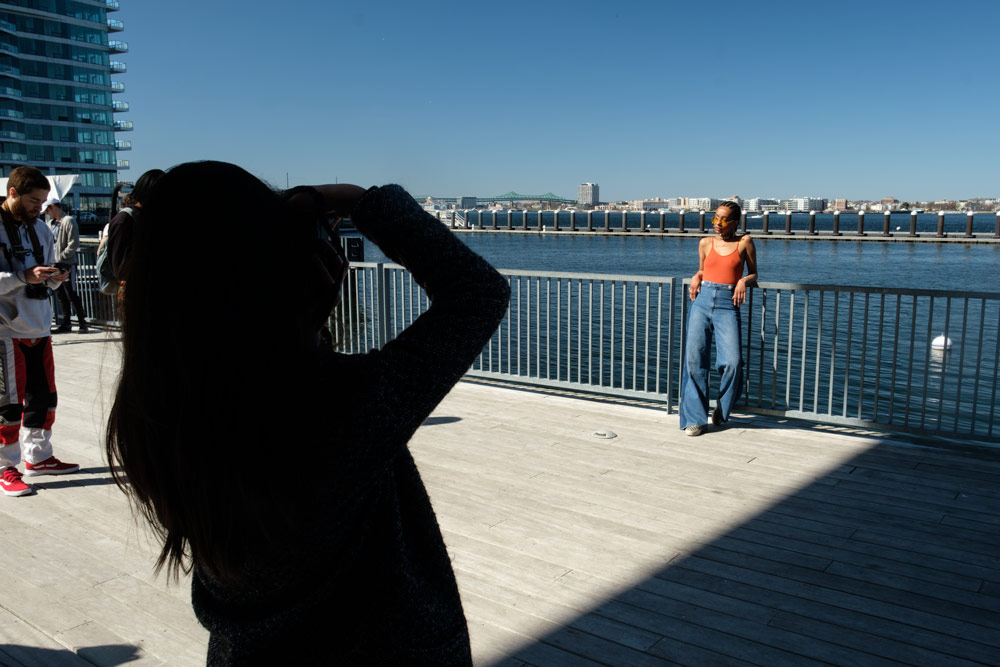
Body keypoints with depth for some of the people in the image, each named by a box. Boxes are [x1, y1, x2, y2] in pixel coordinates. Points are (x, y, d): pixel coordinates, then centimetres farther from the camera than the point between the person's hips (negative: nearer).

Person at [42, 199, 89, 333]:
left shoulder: (68, 220, -9)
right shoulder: (54, 223, 15)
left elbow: (74, 244, -16)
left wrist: (61, 257, -15)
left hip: (67, 265, -8)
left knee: (72, 295, -5)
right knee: (61, 296, 11)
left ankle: (82, 323, 2)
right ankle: (66, 323, 18)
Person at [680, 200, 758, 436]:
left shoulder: (744, 242, 7)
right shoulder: (706, 243, 13)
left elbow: (753, 273, 14)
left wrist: (743, 281, -7)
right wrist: (695, 278, 5)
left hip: (727, 305, -2)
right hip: (702, 301, 2)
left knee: (732, 361, -15)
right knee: (694, 357, -10)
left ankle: (722, 410, 13)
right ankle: (695, 418, 0)